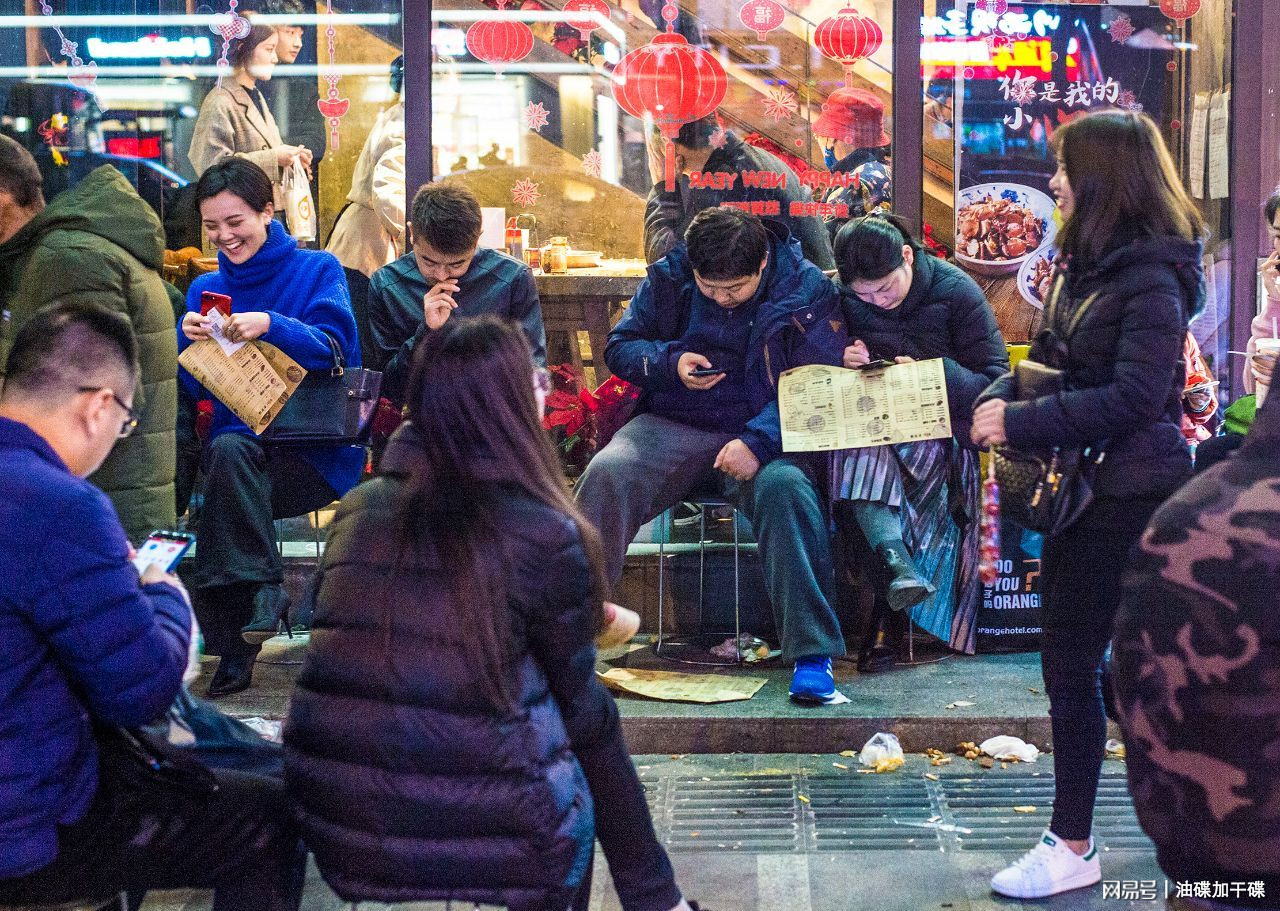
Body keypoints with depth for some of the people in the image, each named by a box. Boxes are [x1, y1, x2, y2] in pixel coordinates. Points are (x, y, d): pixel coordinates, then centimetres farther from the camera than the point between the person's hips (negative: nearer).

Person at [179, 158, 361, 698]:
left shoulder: (317, 270, 4)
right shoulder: (206, 288, 17)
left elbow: (334, 350, -11)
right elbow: (194, 387, 9)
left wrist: (269, 324, -27)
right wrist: (191, 342, -12)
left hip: (319, 453, -4)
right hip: (238, 442, 4)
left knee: (231, 450, -32)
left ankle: (256, 586, -24)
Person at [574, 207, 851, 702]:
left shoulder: (807, 290, -6)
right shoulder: (668, 277, 3)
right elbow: (619, 347, 12)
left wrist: (758, 442, -27)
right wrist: (672, 362, -10)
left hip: (764, 433, -2)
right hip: (673, 426, 2)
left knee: (786, 488, -36)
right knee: (606, 475, -27)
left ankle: (812, 655, -33)